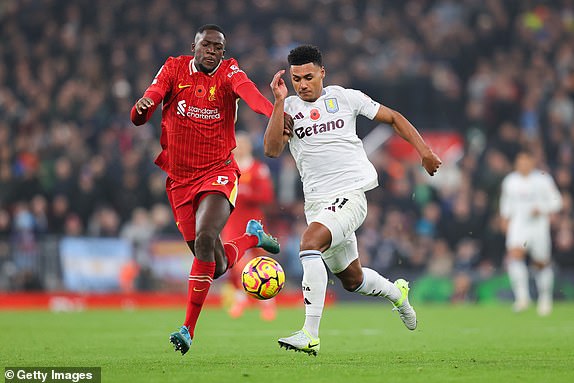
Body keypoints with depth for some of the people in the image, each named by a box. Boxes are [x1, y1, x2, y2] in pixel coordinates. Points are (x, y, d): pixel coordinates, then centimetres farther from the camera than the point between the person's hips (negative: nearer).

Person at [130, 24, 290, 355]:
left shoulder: (228, 72, -6)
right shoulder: (175, 69, 1)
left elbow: (248, 91, -29)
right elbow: (146, 108, -11)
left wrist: (273, 112, -49)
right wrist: (142, 107, -36)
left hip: (218, 173, -3)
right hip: (180, 179, 3)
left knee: (205, 238, -28)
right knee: (217, 266, 6)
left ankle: (189, 329, -22)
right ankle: (253, 237, 41)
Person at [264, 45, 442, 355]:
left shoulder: (345, 98, 3)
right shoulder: (288, 108, 6)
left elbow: (393, 118, 13)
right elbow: (272, 149, -10)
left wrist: (423, 150, 5)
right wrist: (279, 101, -15)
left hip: (351, 194, -5)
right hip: (316, 201, 5)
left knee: (310, 241, -30)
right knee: (351, 280, 15)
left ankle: (310, 335, -33)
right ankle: (397, 292, 50)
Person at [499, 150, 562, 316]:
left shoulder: (543, 180, -3)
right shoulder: (510, 181, 6)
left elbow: (556, 201, 0)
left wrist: (542, 210, -15)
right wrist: (505, 218, 12)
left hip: (539, 226, -1)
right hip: (518, 226, 1)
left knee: (542, 263, 7)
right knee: (514, 255, -23)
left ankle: (545, 298, 28)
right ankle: (522, 296, -27)